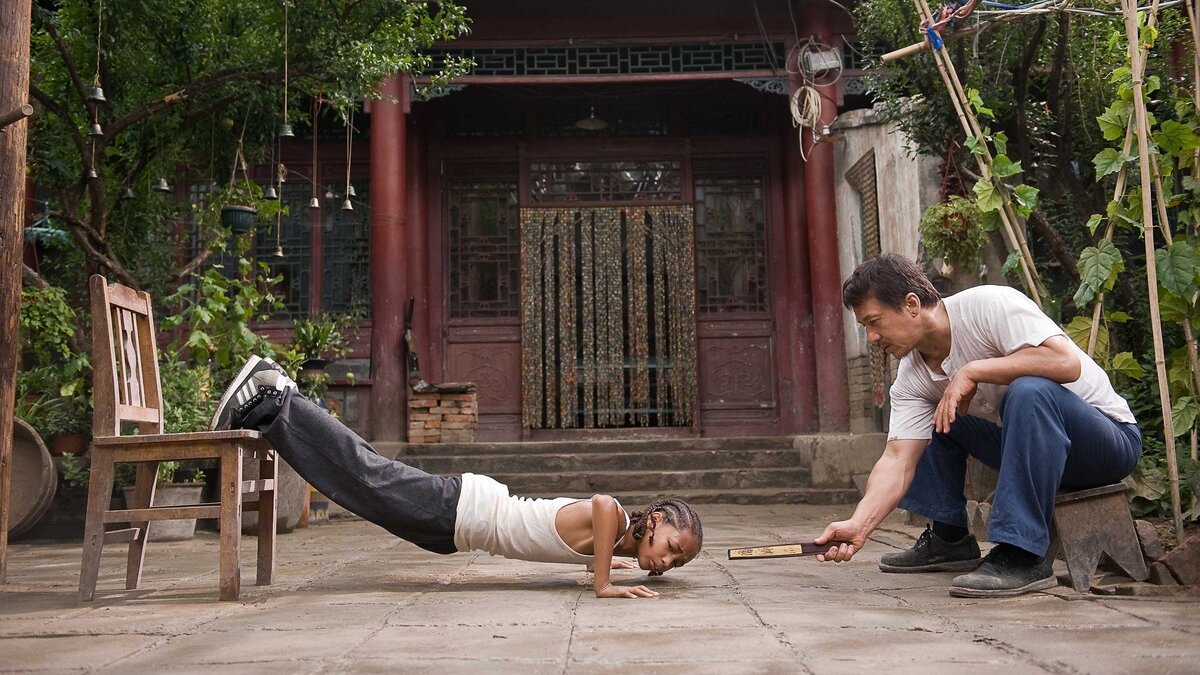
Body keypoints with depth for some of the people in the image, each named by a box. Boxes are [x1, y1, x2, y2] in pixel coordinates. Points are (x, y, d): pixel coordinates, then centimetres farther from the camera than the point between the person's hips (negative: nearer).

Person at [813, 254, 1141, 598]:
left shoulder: (988, 305, -22)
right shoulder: (911, 379, -3)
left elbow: (1066, 362, -33)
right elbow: (897, 458, -12)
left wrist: (973, 371, -29)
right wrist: (859, 524, -26)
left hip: (1111, 435, -7)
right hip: (1030, 443, 7)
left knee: (1027, 391, -35)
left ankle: (1022, 555, -32)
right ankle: (949, 539, 12)